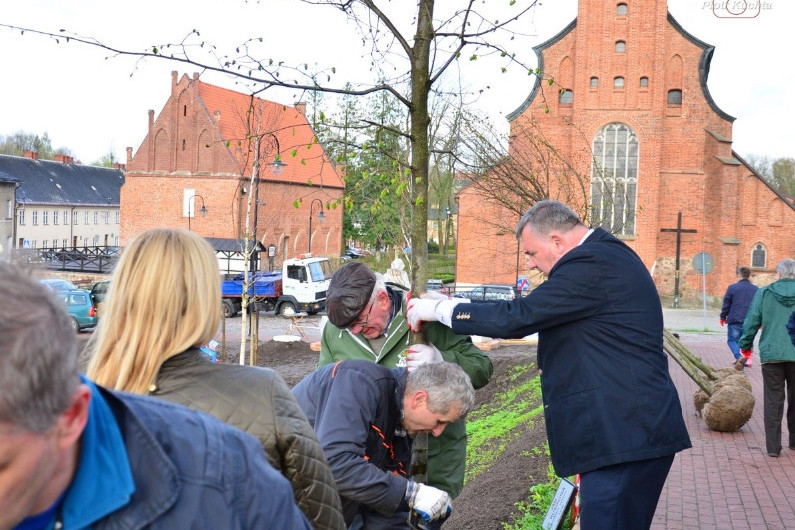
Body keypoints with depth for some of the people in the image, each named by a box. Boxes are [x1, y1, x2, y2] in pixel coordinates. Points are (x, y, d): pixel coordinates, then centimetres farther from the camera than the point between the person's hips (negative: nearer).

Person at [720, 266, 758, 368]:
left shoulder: (732, 288, -4)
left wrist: (723, 317, 13)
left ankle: (739, 357, -19)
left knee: (732, 340, 5)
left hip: (735, 320, -3)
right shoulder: (756, 289, 6)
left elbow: (726, 305, 0)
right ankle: (747, 360, 14)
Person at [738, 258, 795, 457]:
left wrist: (745, 346, 13)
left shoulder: (764, 293, -2)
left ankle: (773, 446, 5)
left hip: (771, 354, -1)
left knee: (773, 401, 5)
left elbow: (751, 322, 0)